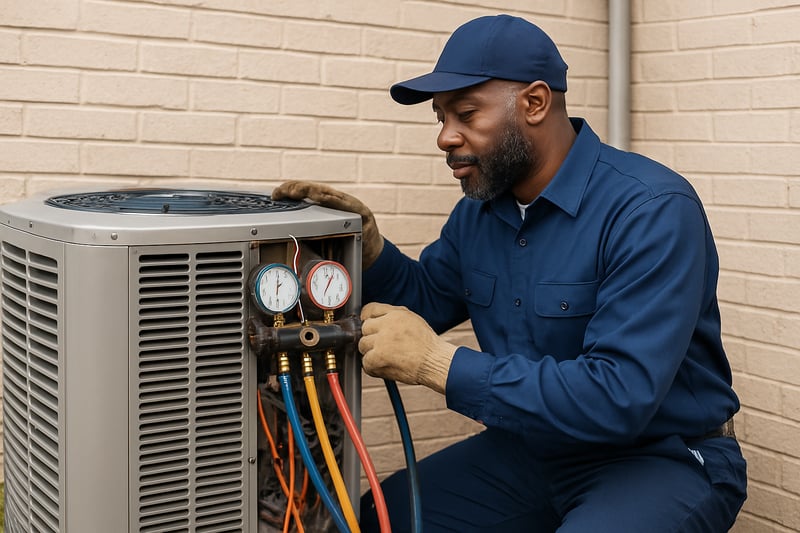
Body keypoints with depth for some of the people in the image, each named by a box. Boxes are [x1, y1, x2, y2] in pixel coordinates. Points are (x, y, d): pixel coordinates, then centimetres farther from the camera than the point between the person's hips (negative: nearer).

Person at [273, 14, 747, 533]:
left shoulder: (653, 210, -23)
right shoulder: (478, 211, 2)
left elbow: (620, 397, -32)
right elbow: (424, 301, 15)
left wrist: (437, 362, -31)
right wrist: (366, 241, -6)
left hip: (664, 459, -6)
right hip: (536, 448, 7)